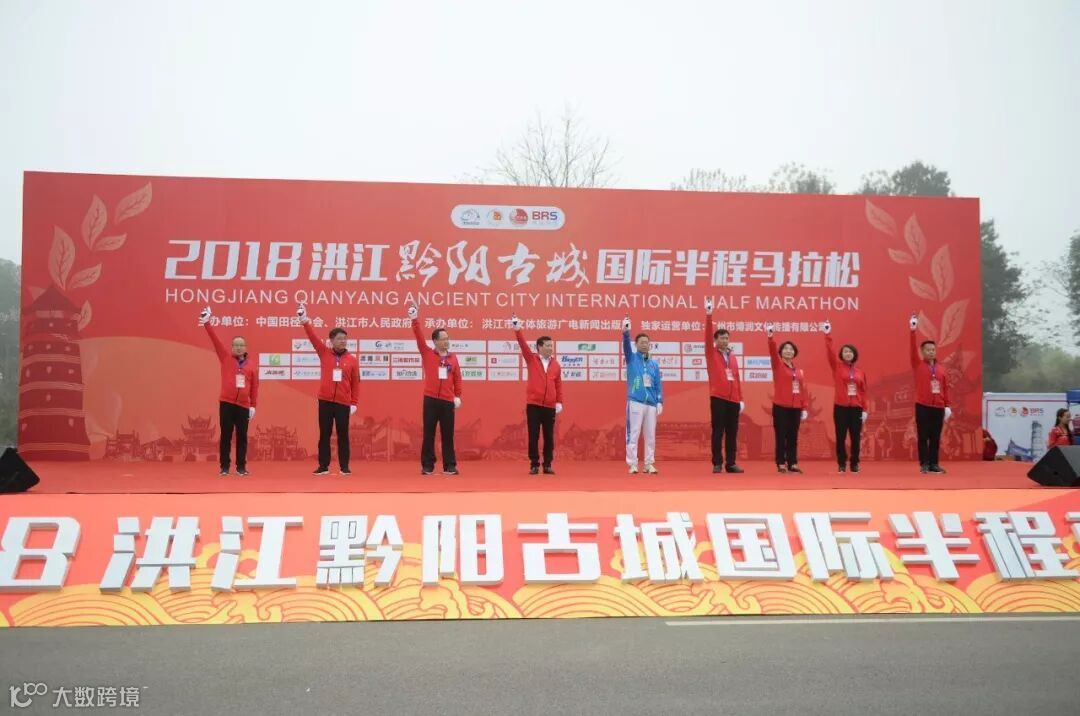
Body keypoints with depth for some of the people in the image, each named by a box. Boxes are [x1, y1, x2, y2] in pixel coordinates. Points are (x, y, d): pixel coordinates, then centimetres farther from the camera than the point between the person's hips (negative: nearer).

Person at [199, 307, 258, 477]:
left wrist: (253, 405, 1)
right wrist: (207, 323, -10)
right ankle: (224, 467, 10)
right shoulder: (226, 358, 4)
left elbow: (254, 387, 6)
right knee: (226, 436, 4)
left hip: (243, 406, 1)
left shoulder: (252, 366, 5)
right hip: (226, 403, -1)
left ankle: (241, 467, 12)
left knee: (242, 437, 5)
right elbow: (216, 340, -2)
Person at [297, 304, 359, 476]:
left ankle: (344, 467, 10)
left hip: (343, 403, 0)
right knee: (324, 434, 5)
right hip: (325, 401, 0)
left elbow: (355, 383, 4)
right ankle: (323, 466, 12)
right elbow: (314, 338, -6)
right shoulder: (324, 353, 4)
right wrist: (305, 321, -18)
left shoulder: (352, 360, 3)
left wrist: (354, 403, 0)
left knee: (343, 435, 4)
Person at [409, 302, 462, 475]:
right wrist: (415, 319, -16)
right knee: (429, 434, 3)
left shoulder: (452, 358, 7)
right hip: (431, 400, -2)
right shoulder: (427, 354, 2)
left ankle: (450, 466, 11)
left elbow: (457, 378, 9)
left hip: (448, 401, 2)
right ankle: (427, 466, 9)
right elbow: (419, 337, -7)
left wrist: (458, 396, 2)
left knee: (448, 434, 5)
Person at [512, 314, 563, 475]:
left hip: (550, 406, 2)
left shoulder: (556, 365, 7)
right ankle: (534, 465, 8)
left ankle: (547, 465, 13)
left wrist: (559, 402, 0)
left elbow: (558, 385, 8)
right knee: (533, 436, 1)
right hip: (533, 405, -2)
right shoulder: (532, 359, 3)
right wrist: (517, 330, -22)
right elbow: (523, 345, -9)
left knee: (549, 437, 5)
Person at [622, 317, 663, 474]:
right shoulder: (632, 358, 5)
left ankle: (649, 464, 13)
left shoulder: (654, 364, 13)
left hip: (651, 404, 4)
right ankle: (632, 465, 0)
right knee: (633, 435, -4)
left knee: (650, 436, 6)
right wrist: (625, 332, -33)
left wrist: (660, 402, 1)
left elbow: (658, 385, 12)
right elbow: (626, 346, -15)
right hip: (635, 403, -4)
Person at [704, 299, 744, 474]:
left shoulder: (733, 357, 14)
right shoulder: (711, 354, 3)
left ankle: (731, 463, 11)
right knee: (718, 431, -2)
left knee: (732, 432, 6)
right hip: (718, 398, -4)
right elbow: (707, 336, -11)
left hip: (733, 399, 4)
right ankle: (717, 464, 2)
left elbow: (737, 378, 14)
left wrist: (741, 398, 9)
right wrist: (709, 315, -21)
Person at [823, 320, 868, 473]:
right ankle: (842, 464, 11)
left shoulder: (861, 372, 7)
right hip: (840, 408, -2)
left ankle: (855, 464, 15)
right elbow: (830, 353, -11)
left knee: (856, 437, 4)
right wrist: (827, 335, -23)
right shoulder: (837, 367, 2)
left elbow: (863, 392, 7)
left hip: (856, 409, 2)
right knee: (841, 437, 1)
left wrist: (866, 409, 0)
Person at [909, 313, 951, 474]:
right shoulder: (918, 365, 1)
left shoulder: (941, 369, 10)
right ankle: (924, 464, 4)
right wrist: (913, 331, -23)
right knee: (923, 436, -1)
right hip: (922, 406, -3)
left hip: (938, 407, 3)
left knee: (936, 437, 6)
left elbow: (945, 388, 11)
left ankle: (934, 464, 12)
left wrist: (947, 406, 5)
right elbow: (913, 349, -11)